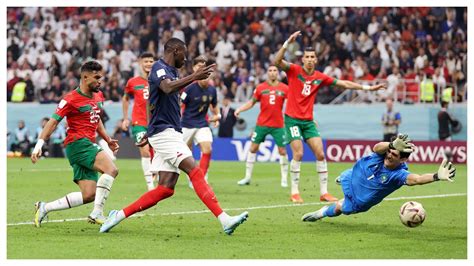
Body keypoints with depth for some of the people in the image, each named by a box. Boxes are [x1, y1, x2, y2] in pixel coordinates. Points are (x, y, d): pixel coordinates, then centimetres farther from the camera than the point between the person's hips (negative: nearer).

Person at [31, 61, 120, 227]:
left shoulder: (98, 96, 15)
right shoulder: (71, 100, -9)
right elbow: (53, 122, -9)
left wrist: (108, 140, 20)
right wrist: (39, 145, -16)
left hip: (88, 146, 9)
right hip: (77, 144, -9)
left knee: (89, 195, 2)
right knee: (111, 169, -27)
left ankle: (44, 208, 10)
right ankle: (97, 213, -28)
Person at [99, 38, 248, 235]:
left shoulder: (170, 71, 20)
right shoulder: (159, 68, -9)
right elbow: (167, 88, -31)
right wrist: (194, 77, -34)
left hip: (170, 133, 10)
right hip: (163, 132, -10)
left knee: (166, 188, 2)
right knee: (195, 171, -19)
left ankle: (120, 215, 8)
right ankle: (224, 220, -27)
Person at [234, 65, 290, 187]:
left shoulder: (284, 88, 0)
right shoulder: (260, 88, 2)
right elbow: (252, 102, 9)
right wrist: (239, 109, -3)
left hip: (278, 125, -1)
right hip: (262, 123, 1)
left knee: (282, 151, -1)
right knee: (253, 148, 2)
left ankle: (284, 179, 12)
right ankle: (247, 177, 11)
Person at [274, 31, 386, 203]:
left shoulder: (320, 77, 6)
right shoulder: (294, 70, -5)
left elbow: (344, 84, 12)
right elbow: (277, 61, -22)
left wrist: (367, 87, 11)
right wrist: (288, 43, -33)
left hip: (308, 121, 5)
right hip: (292, 119, -5)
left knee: (320, 154, -2)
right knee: (298, 154, -14)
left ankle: (324, 192, 6)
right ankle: (294, 193, -4)